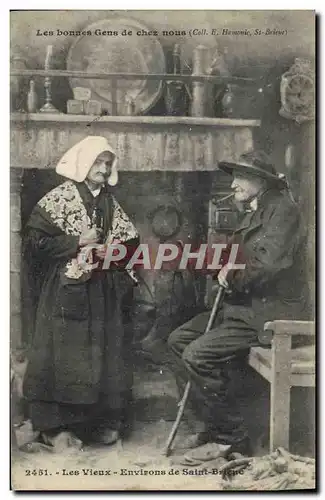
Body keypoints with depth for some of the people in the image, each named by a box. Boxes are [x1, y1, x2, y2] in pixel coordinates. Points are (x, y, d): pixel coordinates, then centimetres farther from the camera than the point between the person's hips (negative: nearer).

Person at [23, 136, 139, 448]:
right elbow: (36, 240, -9)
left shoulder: (112, 204, 12)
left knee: (106, 356, 9)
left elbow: (131, 244, 14)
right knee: (64, 356, -2)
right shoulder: (58, 198, -3)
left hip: (105, 296, 5)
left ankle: (103, 421, 21)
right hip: (68, 293, -5)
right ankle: (56, 424, 11)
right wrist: (76, 243, -15)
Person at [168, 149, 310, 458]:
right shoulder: (252, 215, 19)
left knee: (198, 356, -21)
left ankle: (233, 439, -5)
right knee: (179, 340, 6)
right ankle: (214, 424, 12)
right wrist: (227, 267, -3)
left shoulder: (282, 209, -11)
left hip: (270, 313, -10)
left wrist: (233, 277, -10)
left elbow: (268, 262, -25)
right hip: (244, 307, 10)